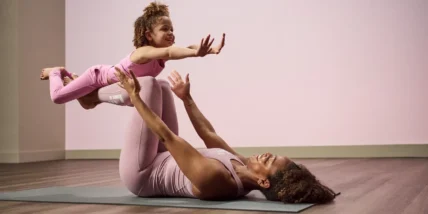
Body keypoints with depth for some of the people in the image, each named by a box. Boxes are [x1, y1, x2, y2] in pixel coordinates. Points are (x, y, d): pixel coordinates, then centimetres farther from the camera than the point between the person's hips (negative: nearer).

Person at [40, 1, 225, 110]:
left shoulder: (162, 53, -20)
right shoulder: (144, 52, -43)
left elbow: (187, 48, -38)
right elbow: (170, 52, -64)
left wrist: (210, 50, -56)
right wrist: (195, 53, -80)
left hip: (111, 82, 7)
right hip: (99, 75, -7)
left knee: (87, 104, 27)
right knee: (58, 97, -3)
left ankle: (70, 77, 46)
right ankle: (56, 72, 27)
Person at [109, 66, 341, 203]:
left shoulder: (213, 177, -41)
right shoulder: (242, 170, -15)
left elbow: (166, 136, -35)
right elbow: (209, 135, 0)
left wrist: (135, 97, -26)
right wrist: (187, 98, 11)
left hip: (141, 175, -7)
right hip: (163, 164, 7)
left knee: (148, 83, -8)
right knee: (160, 85, 11)